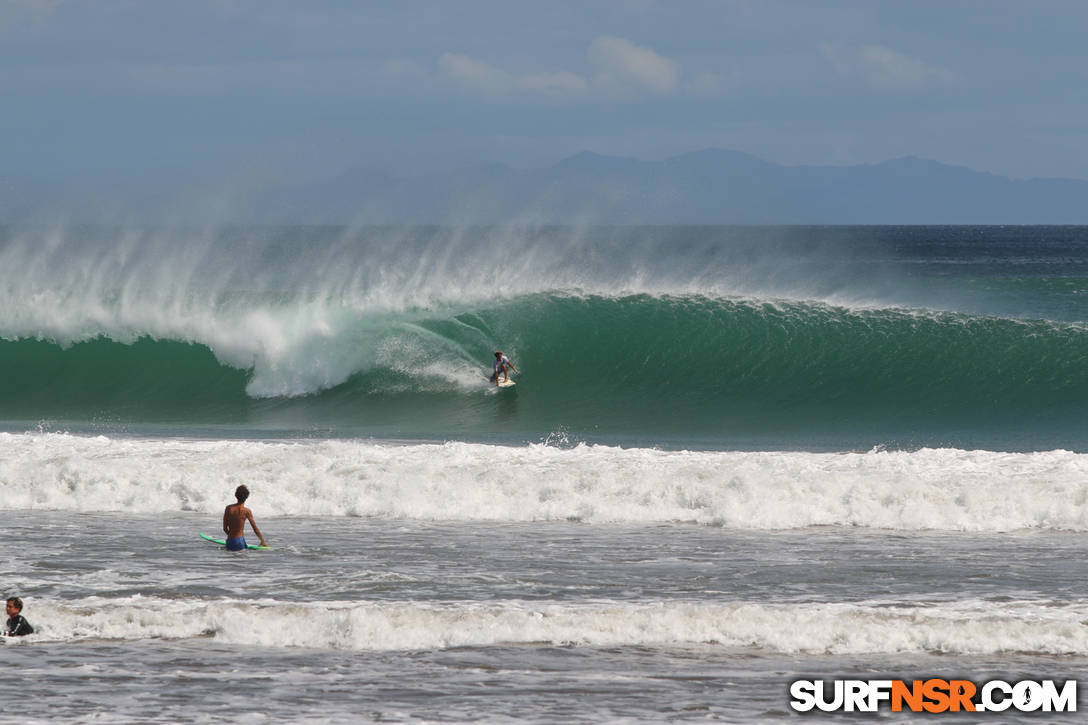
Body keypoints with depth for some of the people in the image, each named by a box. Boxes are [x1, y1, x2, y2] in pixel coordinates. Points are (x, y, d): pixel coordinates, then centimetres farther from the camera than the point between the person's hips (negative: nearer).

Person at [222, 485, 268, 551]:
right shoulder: (246, 511, -8)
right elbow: (256, 529, -1)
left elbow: (225, 528, 7)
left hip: (229, 543, 5)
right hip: (240, 542, -5)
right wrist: (263, 541, 12)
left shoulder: (228, 508, 2)